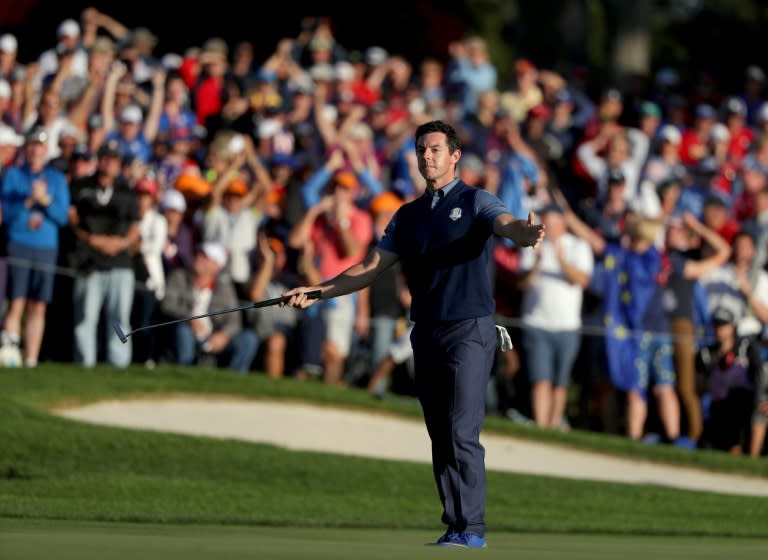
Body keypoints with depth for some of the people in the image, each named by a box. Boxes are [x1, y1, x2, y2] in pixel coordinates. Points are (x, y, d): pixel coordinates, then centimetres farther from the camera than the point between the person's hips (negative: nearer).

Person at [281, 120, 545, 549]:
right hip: (426, 333, 6)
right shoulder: (408, 216, 17)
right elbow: (371, 269, 17)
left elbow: (509, 225, -20)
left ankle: (472, 530, -13)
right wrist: (316, 292, 8)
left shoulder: (476, 202, 0)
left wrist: (527, 234, -44)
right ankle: (455, 527, 8)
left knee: (462, 433, -14)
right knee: (440, 436, 5)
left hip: (470, 329, -6)